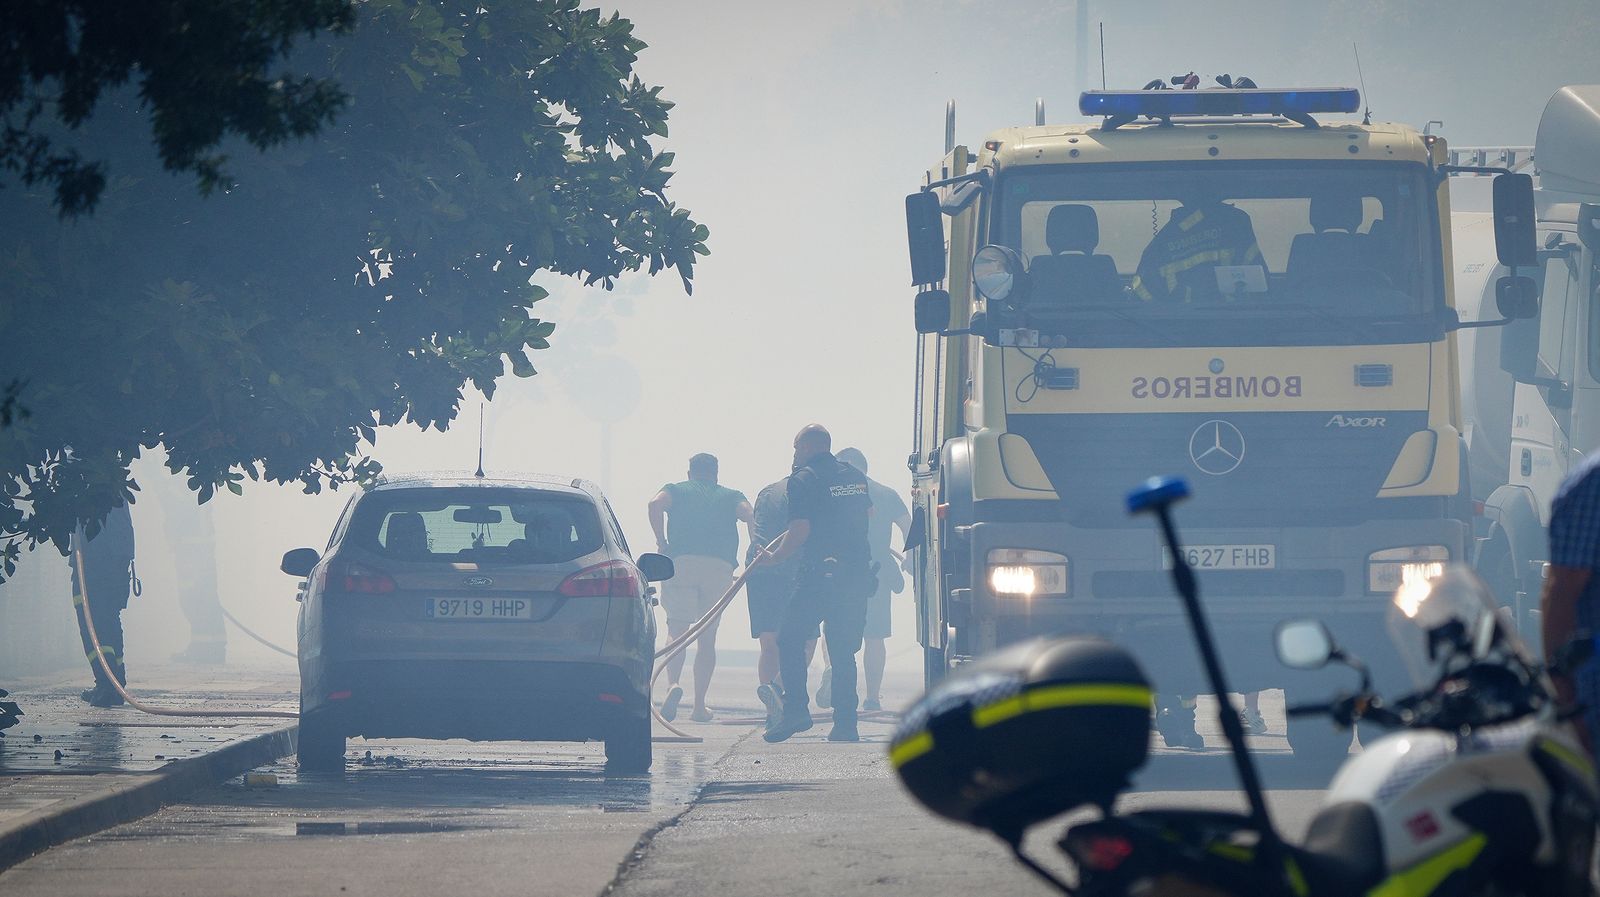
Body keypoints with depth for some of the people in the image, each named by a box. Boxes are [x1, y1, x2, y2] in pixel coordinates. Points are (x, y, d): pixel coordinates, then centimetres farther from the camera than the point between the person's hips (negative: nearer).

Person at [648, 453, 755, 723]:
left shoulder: (676, 490, 19)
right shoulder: (731, 496, 22)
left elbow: (656, 504, -3)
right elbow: (749, 515, 1)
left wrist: (662, 543, -1)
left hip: (681, 562, -1)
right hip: (720, 567, 1)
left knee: (677, 629, 0)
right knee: (707, 638, 11)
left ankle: (673, 683, -27)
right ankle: (700, 706, 8)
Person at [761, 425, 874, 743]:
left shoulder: (803, 480, -6)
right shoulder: (856, 477, 14)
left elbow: (801, 529, -14)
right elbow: (868, 512, 31)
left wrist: (775, 557, 0)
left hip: (820, 574, -6)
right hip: (858, 573, 6)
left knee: (790, 640, 3)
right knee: (843, 652, 10)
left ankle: (796, 710, -9)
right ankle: (845, 724, 5)